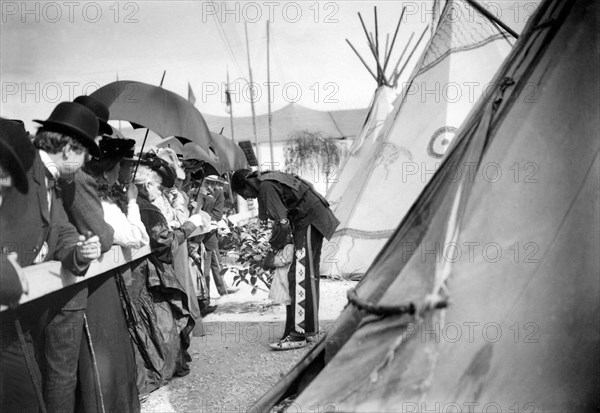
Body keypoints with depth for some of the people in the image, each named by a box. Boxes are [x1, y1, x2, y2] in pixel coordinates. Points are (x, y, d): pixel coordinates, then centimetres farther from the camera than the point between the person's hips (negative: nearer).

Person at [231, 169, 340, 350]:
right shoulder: (270, 180, 14)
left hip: (310, 219, -11)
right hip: (314, 217, 11)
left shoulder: (266, 187, -17)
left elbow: (282, 224, -23)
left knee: (300, 275, -13)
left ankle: (298, 334, -13)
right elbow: (282, 219, 18)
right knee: (309, 275, 14)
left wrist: (271, 255, -11)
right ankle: (310, 329, 23)